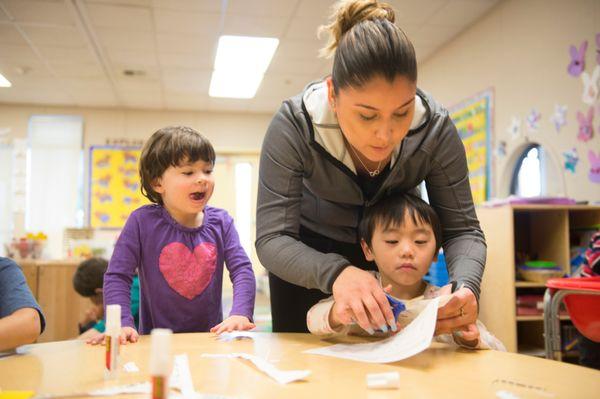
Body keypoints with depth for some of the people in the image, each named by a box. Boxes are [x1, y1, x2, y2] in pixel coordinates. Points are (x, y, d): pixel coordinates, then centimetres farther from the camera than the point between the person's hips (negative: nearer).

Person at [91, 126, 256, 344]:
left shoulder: (221, 222, 3)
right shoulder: (142, 222, -6)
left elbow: (242, 270, -2)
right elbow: (117, 276, -6)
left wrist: (240, 314, -18)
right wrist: (122, 324, -18)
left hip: (211, 337, 4)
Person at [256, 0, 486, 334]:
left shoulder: (435, 128, -28)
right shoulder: (294, 126, -33)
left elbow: (462, 229, -21)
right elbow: (272, 238, -34)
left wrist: (466, 288, -42)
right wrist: (335, 272, -54)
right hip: (309, 250, -1)